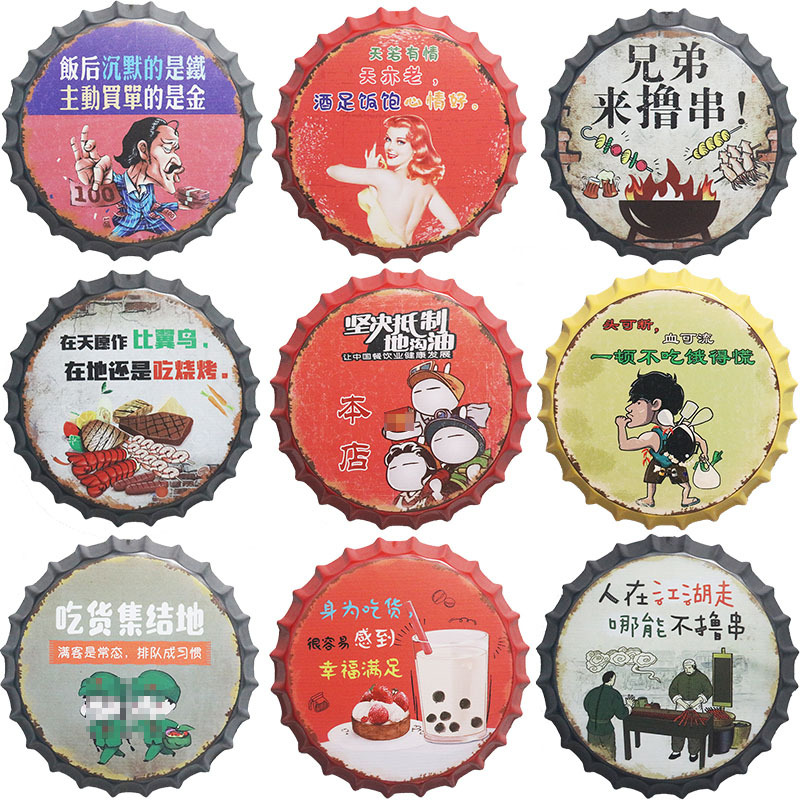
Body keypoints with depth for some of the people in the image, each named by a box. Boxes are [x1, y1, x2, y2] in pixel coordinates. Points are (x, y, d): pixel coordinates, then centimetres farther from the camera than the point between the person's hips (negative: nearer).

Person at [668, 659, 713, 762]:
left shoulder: (701, 677, -1)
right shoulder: (679, 677, 4)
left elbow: (708, 690, -1)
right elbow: (672, 690, 4)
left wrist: (697, 701, -12)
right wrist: (681, 702, -9)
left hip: (695, 706, -2)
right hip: (681, 705, 2)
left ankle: (694, 753, 8)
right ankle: (676, 751, 12)